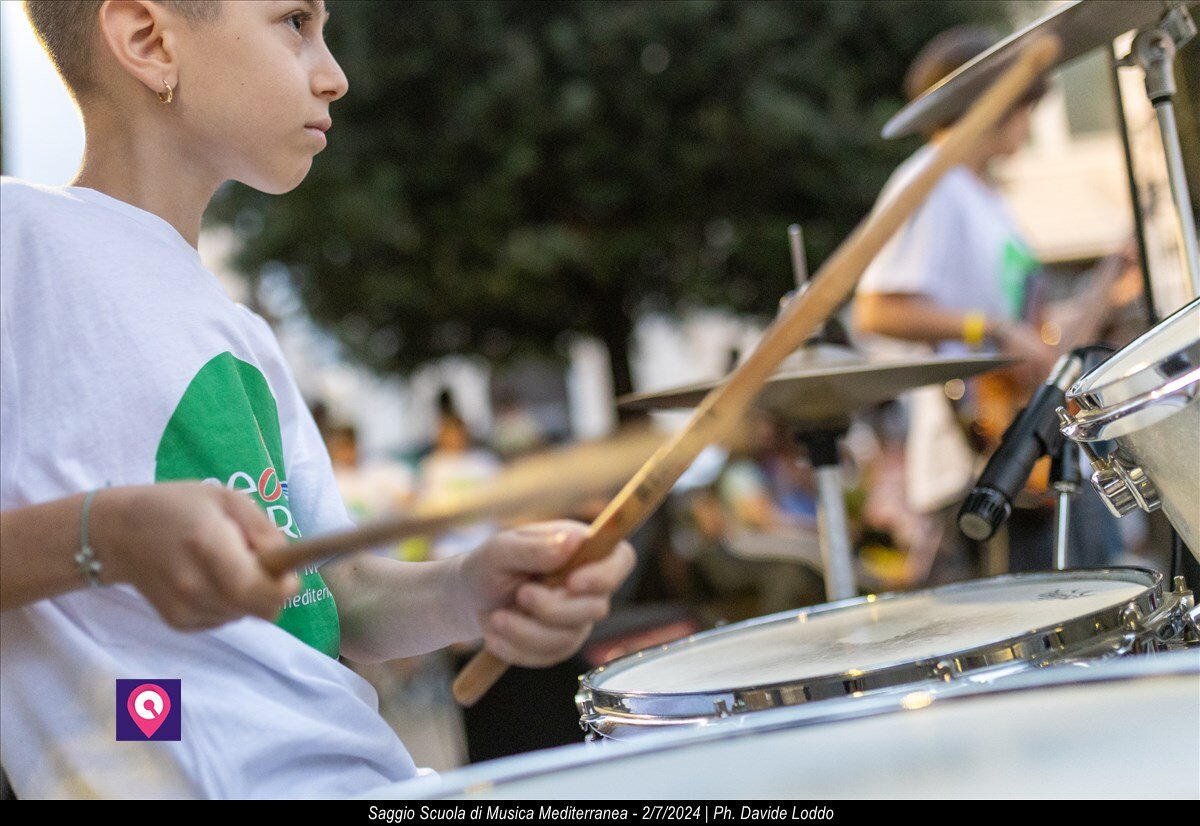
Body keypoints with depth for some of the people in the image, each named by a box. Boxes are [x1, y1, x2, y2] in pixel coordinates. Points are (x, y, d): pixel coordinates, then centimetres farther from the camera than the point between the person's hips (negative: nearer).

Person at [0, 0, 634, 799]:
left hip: (367, 770, 8)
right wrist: (102, 537, -29)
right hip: (195, 782, -7)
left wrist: (464, 595, -4)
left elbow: (341, 597, 15)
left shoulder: (242, 336, 19)